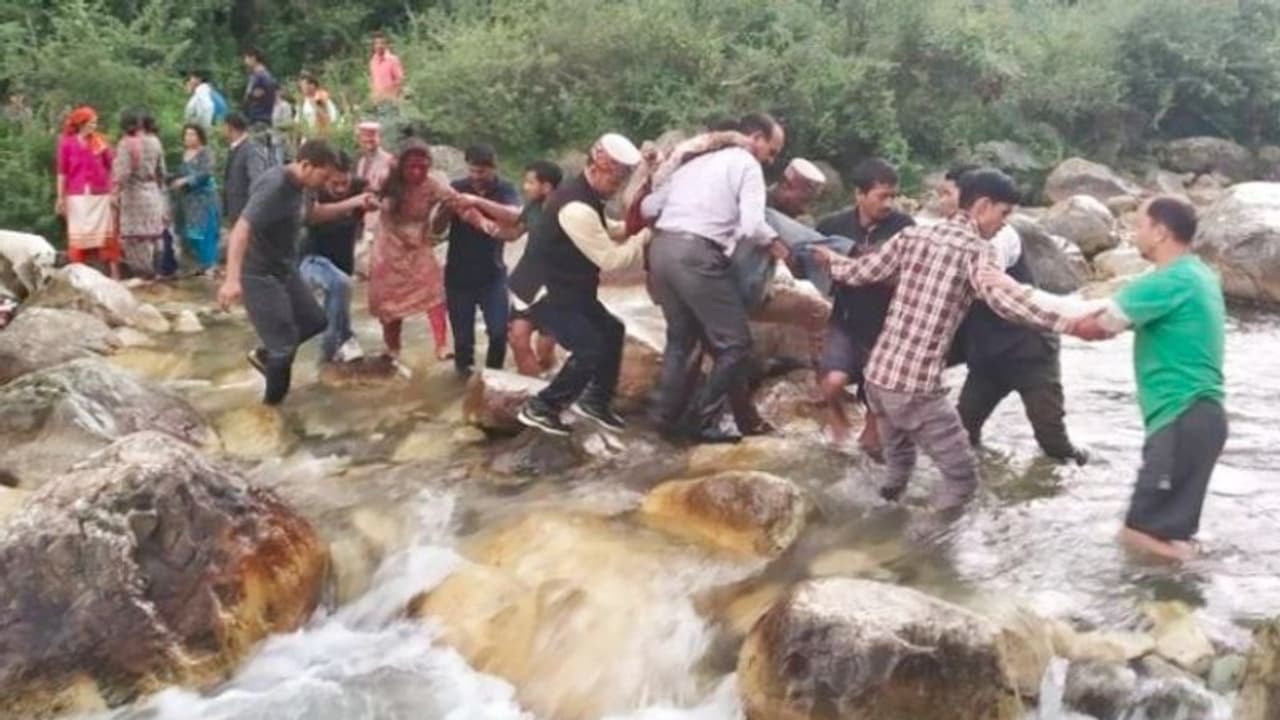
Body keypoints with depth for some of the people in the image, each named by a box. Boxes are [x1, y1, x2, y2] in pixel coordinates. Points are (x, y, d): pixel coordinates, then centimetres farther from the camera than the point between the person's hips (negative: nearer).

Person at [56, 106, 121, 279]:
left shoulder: (100, 141, 5)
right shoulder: (67, 143, 0)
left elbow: (112, 166, 3)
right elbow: (62, 172, 0)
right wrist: (60, 198, -2)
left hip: (101, 195, 1)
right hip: (78, 197, -1)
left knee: (107, 235, 0)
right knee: (79, 236, 4)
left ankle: (114, 275, 0)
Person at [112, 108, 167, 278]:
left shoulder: (126, 144, -13)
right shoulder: (154, 142, 3)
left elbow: (122, 173, -17)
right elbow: (161, 172, 8)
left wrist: (116, 194, -9)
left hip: (134, 194, -6)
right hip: (153, 193, 6)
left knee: (135, 236, -1)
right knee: (153, 234, 11)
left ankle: (142, 273, 0)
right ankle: (155, 270, 15)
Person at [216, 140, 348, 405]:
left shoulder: (299, 185, 1)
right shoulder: (275, 186, -28)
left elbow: (310, 214, 21)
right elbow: (241, 230, -36)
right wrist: (233, 278, -47)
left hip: (286, 270, 9)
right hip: (260, 275, -9)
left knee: (314, 321, 16)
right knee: (284, 345, -1)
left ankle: (264, 354, 34)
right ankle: (274, 399, 23)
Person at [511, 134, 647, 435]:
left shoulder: (585, 196, 5)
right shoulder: (578, 208, -29)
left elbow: (604, 231, 22)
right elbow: (610, 260, -25)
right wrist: (644, 236, -15)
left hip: (567, 287, 11)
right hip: (544, 291, -11)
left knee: (611, 331, 15)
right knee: (590, 349, -14)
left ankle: (595, 401, 28)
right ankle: (540, 408, 2)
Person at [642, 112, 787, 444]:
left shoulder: (698, 162, 25)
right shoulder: (747, 165, 3)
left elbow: (647, 207, 20)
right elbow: (752, 227, -11)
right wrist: (772, 243, 8)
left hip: (661, 248, 8)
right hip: (697, 254, -8)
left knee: (680, 336, 24)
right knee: (734, 343, 4)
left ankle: (667, 416, 27)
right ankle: (704, 421, 6)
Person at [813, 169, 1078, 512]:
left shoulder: (912, 235, 9)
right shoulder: (976, 249, -9)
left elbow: (859, 272, 18)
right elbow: (1003, 297, -28)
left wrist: (829, 257, 38)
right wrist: (1067, 322, -35)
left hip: (877, 374, 8)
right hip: (917, 387, -8)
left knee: (898, 463, 29)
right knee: (961, 476, 5)